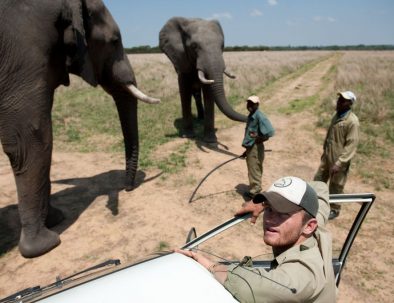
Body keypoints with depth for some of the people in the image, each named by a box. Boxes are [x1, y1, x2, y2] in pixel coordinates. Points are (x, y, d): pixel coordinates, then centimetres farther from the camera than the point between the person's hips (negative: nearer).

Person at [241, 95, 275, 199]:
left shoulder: (260, 116, -18)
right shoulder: (250, 116, 11)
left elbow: (270, 132, -28)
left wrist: (260, 139, -15)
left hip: (256, 148, -9)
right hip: (250, 147, 10)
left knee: (254, 172, -2)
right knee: (252, 171, 20)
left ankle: (254, 193, 8)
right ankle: (253, 190, 35)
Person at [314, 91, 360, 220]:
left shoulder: (352, 121, -21)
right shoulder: (336, 115, 5)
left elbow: (351, 146, -22)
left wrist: (338, 163, -24)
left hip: (339, 161, -7)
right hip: (327, 157, 8)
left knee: (335, 187, 9)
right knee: (318, 180, 17)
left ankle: (334, 210, 30)